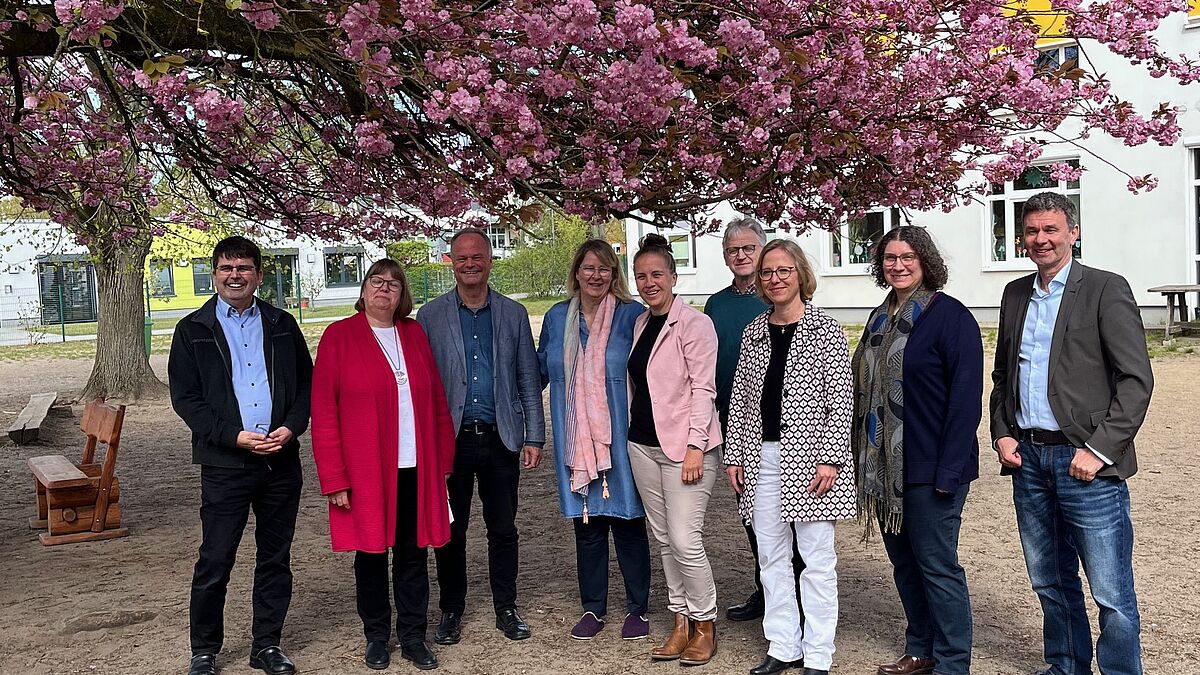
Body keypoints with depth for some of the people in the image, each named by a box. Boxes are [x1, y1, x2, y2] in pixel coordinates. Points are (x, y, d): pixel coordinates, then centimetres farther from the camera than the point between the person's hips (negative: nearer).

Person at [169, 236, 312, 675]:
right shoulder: (193, 330, 3)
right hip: (225, 463, -2)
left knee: (275, 558, 10)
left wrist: (292, 426, -8)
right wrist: (234, 437, -12)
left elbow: (306, 382, 10)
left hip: (281, 460, 3)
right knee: (215, 561, 1)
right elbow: (184, 397, -1)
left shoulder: (282, 325, 10)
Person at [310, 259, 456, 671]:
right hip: (365, 472, -3)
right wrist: (333, 478, -10)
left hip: (416, 468, 3)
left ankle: (413, 637, 24)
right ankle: (376, 637, 27)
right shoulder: (339, 336, -4)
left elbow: (437, 401, 9)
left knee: (413, 553, 10)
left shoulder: (414, 334, 7)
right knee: (370, 554, 10)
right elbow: (324, 412, -6)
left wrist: (443, 460, 6)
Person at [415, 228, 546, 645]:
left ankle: (506, 610, 24)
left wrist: (534, 438, 2)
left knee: (503, 529, 9)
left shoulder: (514, 314, 5)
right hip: (450, 440, -1)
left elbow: (529, 382, 6)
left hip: (501, 439, 1)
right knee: (450, 531, 8)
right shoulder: (430, 317, 1)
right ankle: (451, 611, 24)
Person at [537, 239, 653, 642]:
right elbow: (541, 370, 19)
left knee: (628, 524, 6)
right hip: (577, 443, 3)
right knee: (586, 525, 10)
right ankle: (593, 608, 24)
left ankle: (637, 608, 21)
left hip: (621, 441, -3)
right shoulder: (557, 318, 7)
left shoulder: (633, 316, -4)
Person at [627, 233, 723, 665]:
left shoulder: (694, 323, -9)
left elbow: (703, 388, -13)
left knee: (685, 540, -8)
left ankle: (705, 626, 11)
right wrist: (628, 434, 12)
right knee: (664, 537, 12)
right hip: (643, 444, 7)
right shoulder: (640, 325, 12)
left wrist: (694, 446, -18)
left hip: (683, 446, -7)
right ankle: (681, 624, 23)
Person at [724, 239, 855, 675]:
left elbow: (842, 399, -7)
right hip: (761, 457, 5)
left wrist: (829, 458, -14)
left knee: (816, 559, 2)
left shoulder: (825, 330, -4)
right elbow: (740, 397, 12)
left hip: (809, 457, -5)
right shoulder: (754, 332, 10)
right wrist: (733, 455, 8)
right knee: (771, 556, 11)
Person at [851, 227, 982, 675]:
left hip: (928, 467, -7)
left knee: (937, 564, 1)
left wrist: (949, 470, -19)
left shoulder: (950, 316, -10)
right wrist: (864, 458, 12)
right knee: (904, 562, 15)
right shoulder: (880, 319, 12)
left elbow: (966, 398, -15)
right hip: (884, 466, 7)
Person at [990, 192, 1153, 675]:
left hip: (1084, 460, -6)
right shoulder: (1015, 295, 14)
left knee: (1111, 593, 0)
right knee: (1051, 583, 16)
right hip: (1028, 457, 6)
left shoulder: (1106, 289, -5)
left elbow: (1137, 378, -9)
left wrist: (1100, 449, -15)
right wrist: (1002, 434, 7)